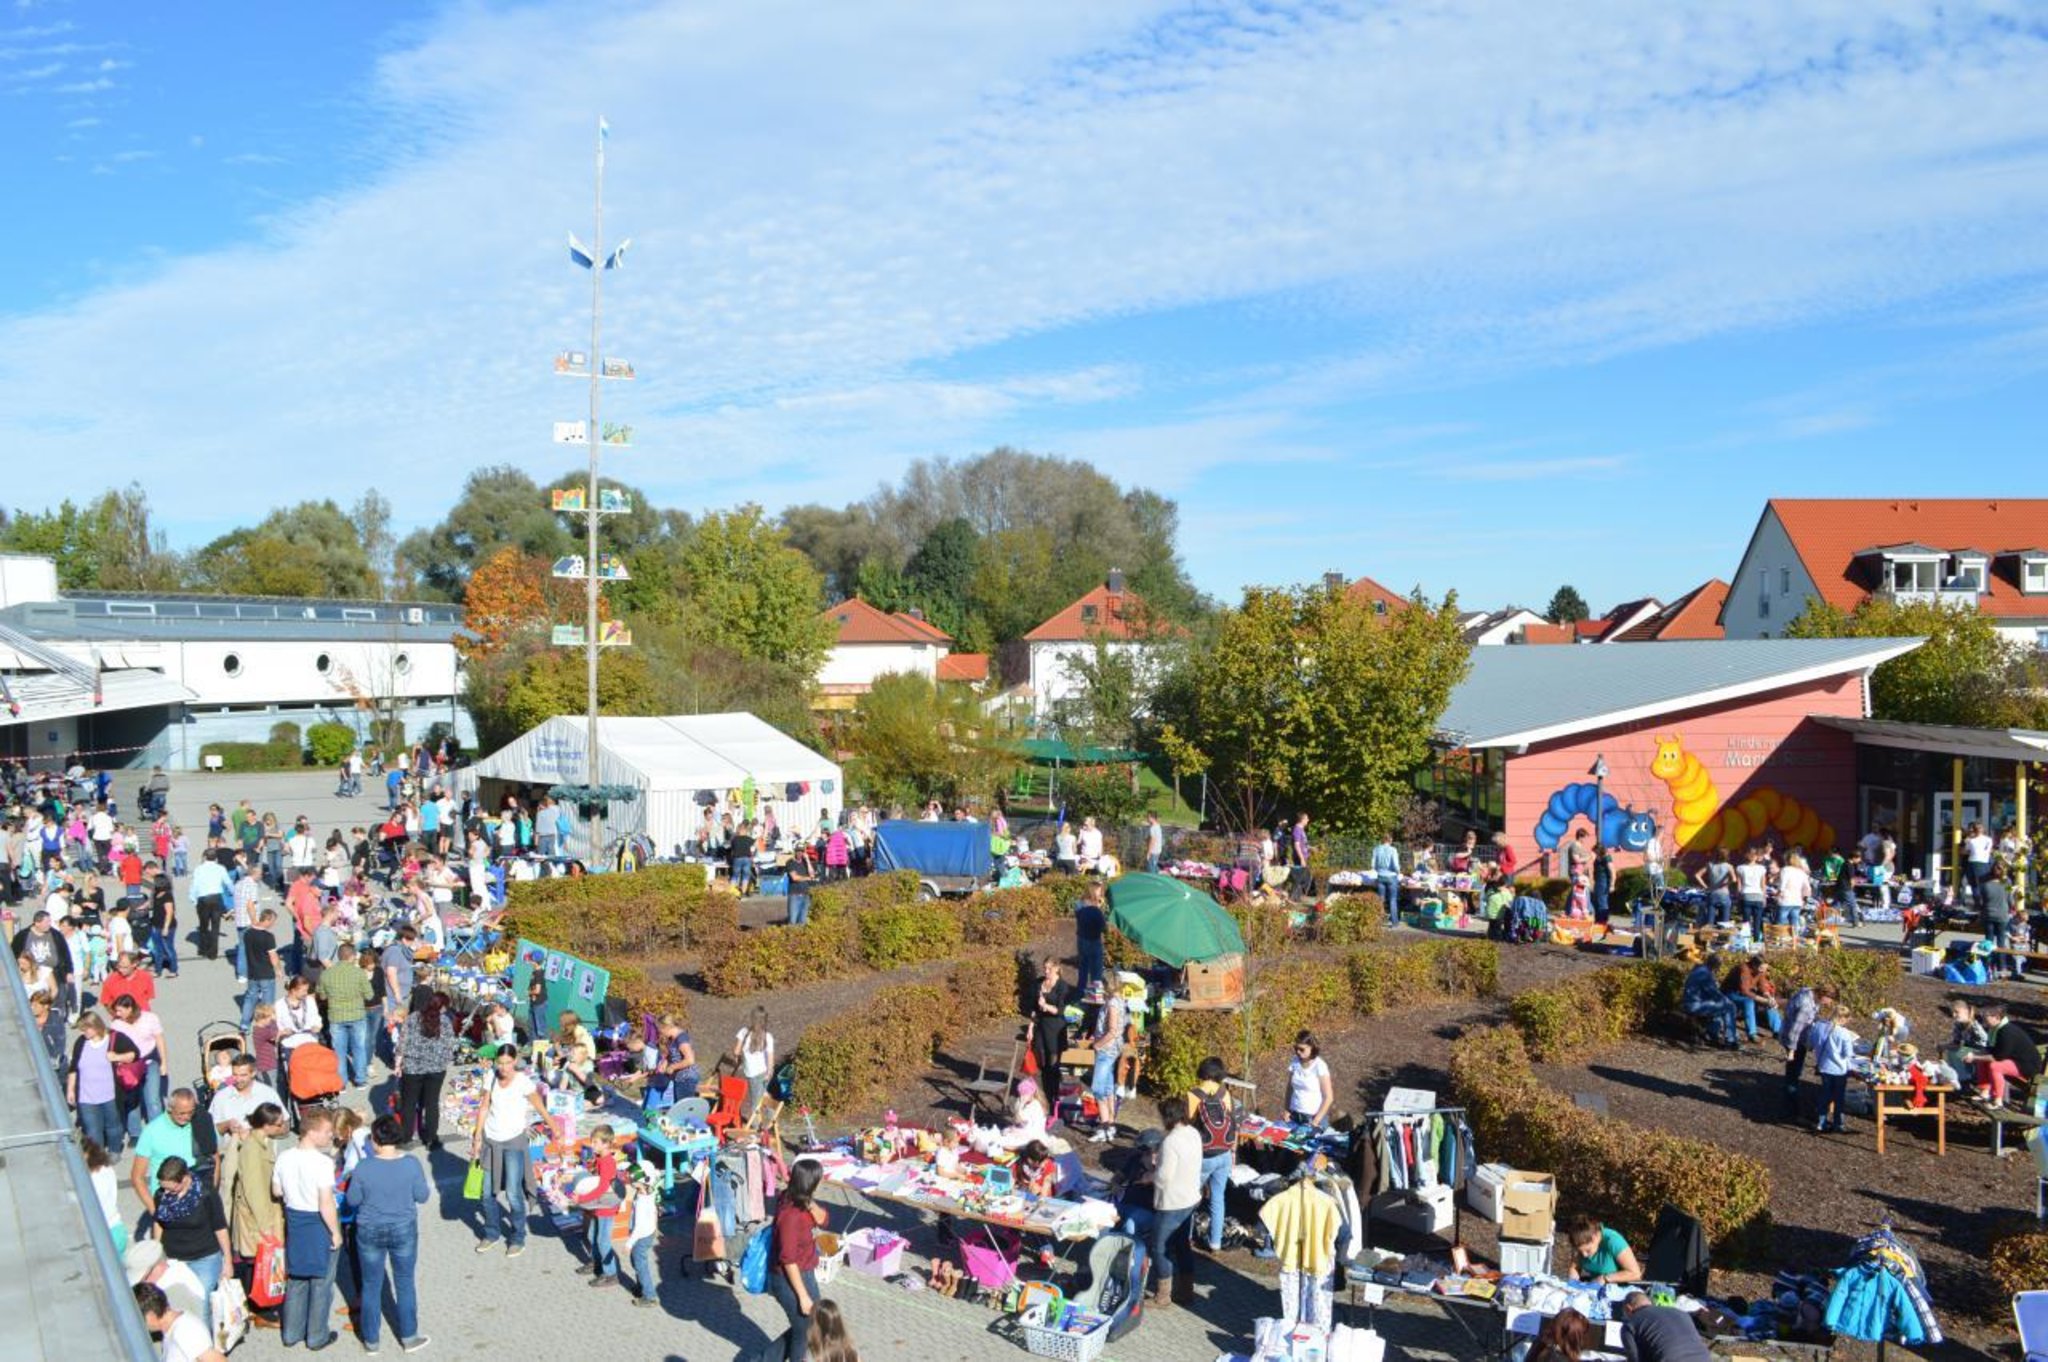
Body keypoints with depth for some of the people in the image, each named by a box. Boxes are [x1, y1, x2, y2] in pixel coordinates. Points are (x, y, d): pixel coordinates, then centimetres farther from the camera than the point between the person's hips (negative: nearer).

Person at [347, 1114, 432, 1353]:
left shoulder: (363, 1168, -17)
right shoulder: (411, 1164, -16)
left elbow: (353, 1200, -5)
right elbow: (422, 1196, -6)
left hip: (370, 1232, 0)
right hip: (403, 1230, 1)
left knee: (371, 1286, 16)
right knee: (404, 1284, 16)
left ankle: (371, 1340, 28)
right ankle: (408, 1338, 25)